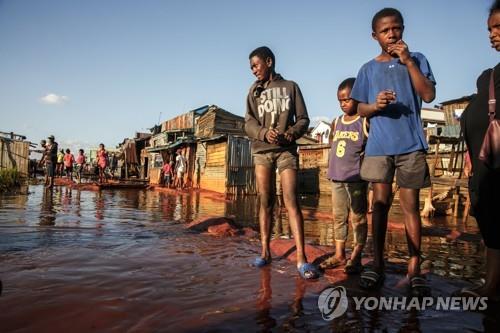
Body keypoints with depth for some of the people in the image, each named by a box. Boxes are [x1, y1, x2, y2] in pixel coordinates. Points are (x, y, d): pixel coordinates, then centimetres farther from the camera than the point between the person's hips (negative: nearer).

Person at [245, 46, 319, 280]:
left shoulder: (290, 87, 10)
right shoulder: (254, 91, 14)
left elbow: (303, 119, 7)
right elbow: (249, 123, 4)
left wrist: (291, 134, -14)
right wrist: (264, 133, -18)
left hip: (287, 150, -2)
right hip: (261, 151, 2)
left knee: (291, 201, -12)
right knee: (265, 201, 2)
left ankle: (301, 258, -13)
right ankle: (265, 251, 10)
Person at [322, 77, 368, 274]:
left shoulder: (365, 122, -4)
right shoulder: (336, 123, 14)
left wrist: (363, 162, -17)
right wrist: (330, 171, 12)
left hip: (356, 179, -6)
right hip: (336, 178, 6)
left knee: (358, 218, 2)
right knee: (338, 217, 12)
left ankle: (355, 258, 11)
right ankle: (339, 254, 22)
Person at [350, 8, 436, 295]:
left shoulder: (416, 59, 9)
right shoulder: (368, 69, 12)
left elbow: (429, 95, -4)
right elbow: (361, 109, 12)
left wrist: (408, 61, -8)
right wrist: (376, 105, -10)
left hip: (411, 144, -1)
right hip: (379, 146, 1)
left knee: (411, 205, 0)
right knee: (380, 203, 1)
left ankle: (415, 268, 6)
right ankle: (377, 264, 6)